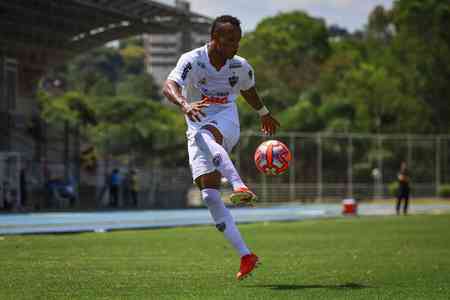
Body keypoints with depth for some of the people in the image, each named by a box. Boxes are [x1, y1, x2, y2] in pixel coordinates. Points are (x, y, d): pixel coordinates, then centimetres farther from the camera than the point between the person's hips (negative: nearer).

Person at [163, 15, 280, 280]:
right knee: (210, 195, -12)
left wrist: (265, 114, 41)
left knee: (206, 135, -39)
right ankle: (246, 256, -10)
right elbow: (170, 86, -30)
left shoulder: (241, 67, 0)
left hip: (227, 122, 0)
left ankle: (241, 188, -59)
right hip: (198, 125, 0)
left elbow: (249, 91, 24)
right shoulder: (192, 60, -12)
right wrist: (185, 104, -51)